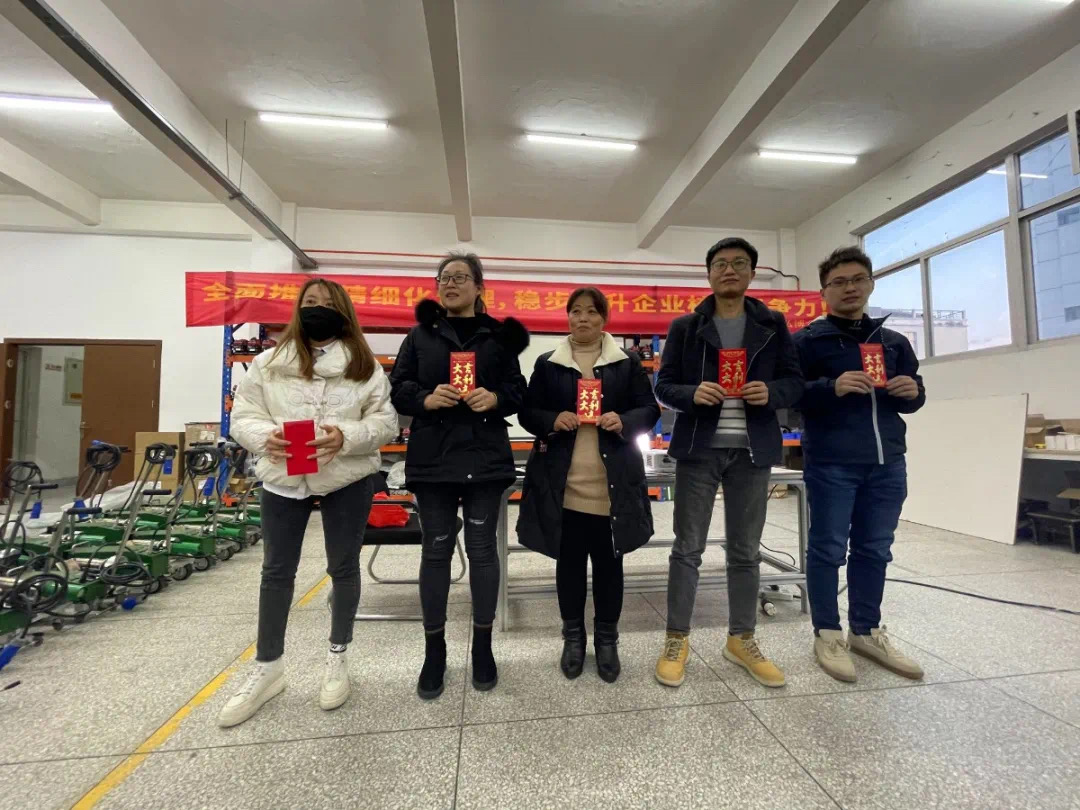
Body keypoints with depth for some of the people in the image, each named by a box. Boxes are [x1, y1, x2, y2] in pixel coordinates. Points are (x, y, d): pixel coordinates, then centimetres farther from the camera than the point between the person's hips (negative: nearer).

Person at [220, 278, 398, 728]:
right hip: (282, 479, 2)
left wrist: (348, 436, -23)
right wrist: (265, 436, -19)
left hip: (347, 479, -1)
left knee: (343, 567, 12)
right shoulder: (268, 363, 4)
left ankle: (338, 655, 34)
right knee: (276, 571, 14)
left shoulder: (365, 365, -2)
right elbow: (243, 416, 3)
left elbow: (386, 421, -6)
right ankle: (267, 666, 34)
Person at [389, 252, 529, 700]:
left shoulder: (499, 336, 8)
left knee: (482, 547, 7)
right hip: (432, 457, 1)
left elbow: (518, 389, 6)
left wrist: (496, 398, -15)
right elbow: (397, 388, 6)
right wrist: (426, 398, -14)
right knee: (436, 549, 8)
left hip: (485, 456, 0)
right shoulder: (420, 335, 10)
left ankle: (482, 646, 26)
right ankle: (434, 649, 25)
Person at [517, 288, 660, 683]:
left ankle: (607, 640, 30)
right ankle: (573, 637, 30)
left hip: (612, 483, 0)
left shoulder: (628, 363, 5)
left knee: (609, 561, 11)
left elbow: (649, 410, 4)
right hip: (562, 483, 0)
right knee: (569, 560, 11)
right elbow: (527, 413, 5)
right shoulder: (547, 364, 6)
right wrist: (553, 421, -15)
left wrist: (623, 421, -16)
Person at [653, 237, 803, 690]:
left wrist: (772, 392, -14)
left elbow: (795, 382, 8)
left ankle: (741, 639, 28)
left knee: (746, 550, 12)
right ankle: (677, 639, 17)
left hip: (752, 450, 2)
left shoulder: (773, 325, 9)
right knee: (687, 548, 3)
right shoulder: (685, 327, 4)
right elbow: (664, 386, 2)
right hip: (698, 449, -1)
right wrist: (693, 393, -18)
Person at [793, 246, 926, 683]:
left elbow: (913, 397, 21)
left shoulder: (894, 342, 16)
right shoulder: (807, 340, -1)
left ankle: (867, 631, 28)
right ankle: (828, 634, 16)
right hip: (831, 464, -5)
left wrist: (912, 392, -2)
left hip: (887, 463, 6)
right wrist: (832, 387, -23)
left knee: (874, 550, 13)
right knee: (828, 549, 2)